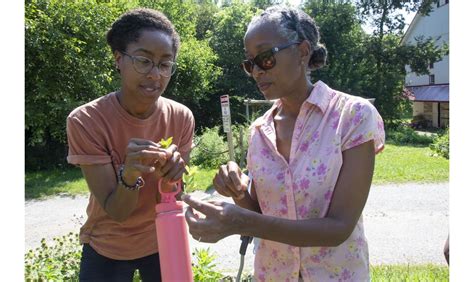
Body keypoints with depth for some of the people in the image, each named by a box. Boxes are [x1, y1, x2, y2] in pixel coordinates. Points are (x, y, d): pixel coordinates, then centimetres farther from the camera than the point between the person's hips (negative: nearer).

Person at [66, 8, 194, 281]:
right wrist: (129, 174, -41)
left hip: (162, 242, 3)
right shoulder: (85, 121, -23)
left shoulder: (182, 118, -15)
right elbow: (116, 212, -22)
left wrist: (169, 179, -33)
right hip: (107, 248, -2)